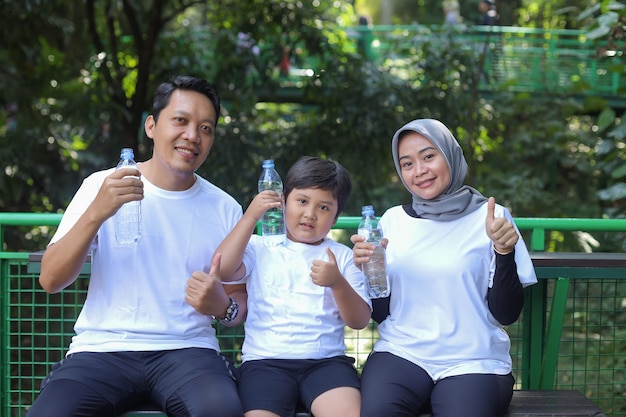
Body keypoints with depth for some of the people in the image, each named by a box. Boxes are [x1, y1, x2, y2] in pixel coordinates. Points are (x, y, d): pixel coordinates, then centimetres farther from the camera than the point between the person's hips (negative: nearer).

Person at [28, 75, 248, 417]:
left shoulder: (225, 209, 9)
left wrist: (223, 307, -9)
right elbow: (50, 280, -1)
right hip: (101, 349, 0)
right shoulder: (101, 186, 6)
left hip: (187, 350, 0)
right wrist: (96, 213, -16)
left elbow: (239, 302, 16)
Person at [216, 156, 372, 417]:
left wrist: (338, 283, -11)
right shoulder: (260, 247, 14)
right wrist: (251, 216, -7)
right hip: (266, 359, -1)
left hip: (326, 359, 1)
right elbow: (222, 269, -7)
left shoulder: (342, 256, 15)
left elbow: (359, 321, 7)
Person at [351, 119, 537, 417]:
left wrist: (504, 251, -15)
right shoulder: (393, 220, 9)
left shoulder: (489, 217, 2)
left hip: (474, 361, -1)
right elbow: (381, 312, 11)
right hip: (401, 353, 1)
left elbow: (506, 314, -1)